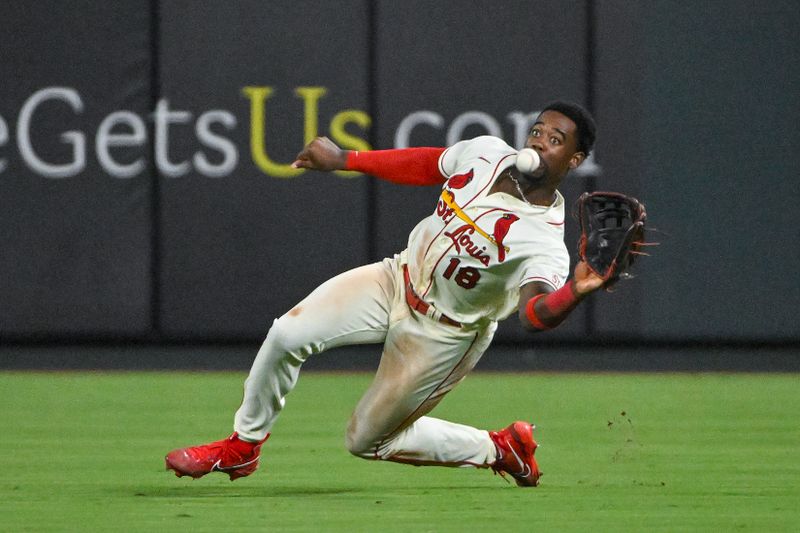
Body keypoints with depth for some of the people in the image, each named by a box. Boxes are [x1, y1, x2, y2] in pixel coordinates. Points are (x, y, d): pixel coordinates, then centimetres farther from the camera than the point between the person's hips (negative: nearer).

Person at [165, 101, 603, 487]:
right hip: (400, 279, 5)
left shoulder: (545, 242, -29)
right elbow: (427, 165, 10)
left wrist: (575, 292, -68)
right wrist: (344, 160, 14)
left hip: (441, 335, -5)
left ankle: (498, 449, 23)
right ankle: (243, 447, 11)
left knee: (367, 440, 4)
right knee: (288, 334, -12)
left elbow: (536, 314, -46)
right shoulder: (485, 153, -11)